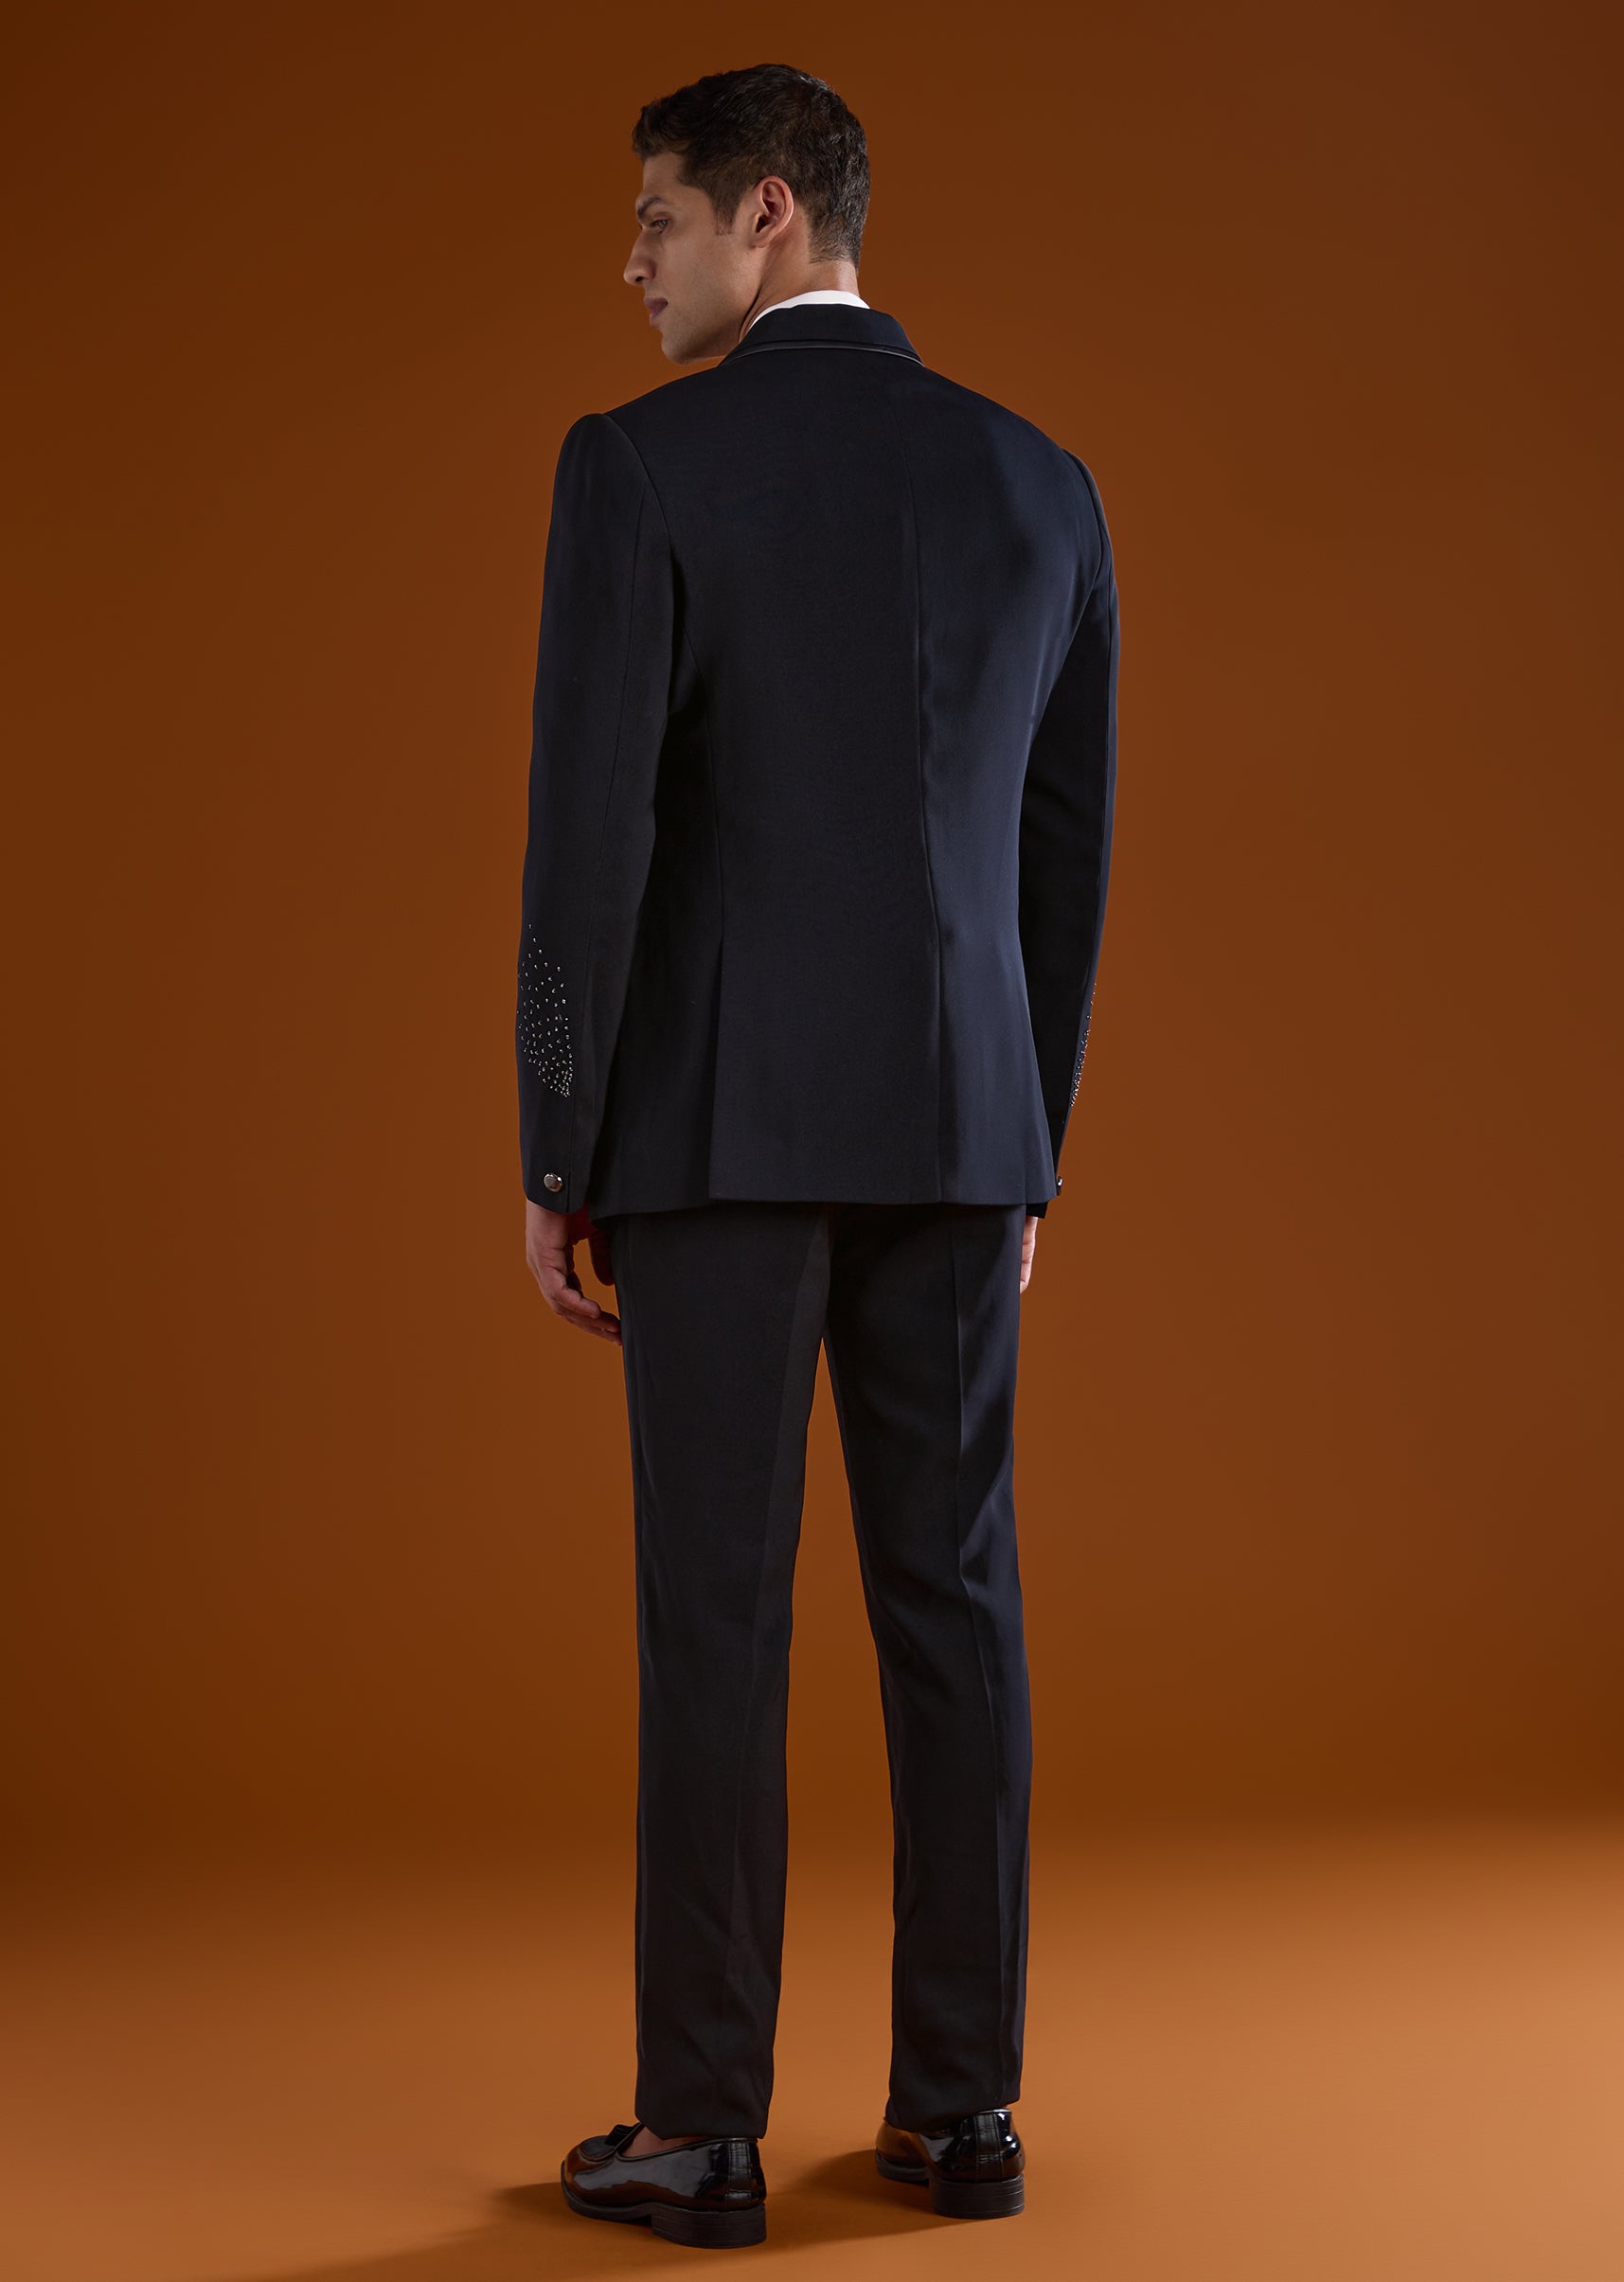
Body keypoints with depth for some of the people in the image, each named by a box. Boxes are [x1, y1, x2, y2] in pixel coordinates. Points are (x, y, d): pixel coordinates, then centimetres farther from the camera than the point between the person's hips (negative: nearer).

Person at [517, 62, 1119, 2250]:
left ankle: (703, 2131, 5)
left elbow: (590, 836, -11)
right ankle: (960, 2106, 13)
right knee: (951, 1601, 8)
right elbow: (1066, 854, 11)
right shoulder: (1041, 483, 9)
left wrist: (554, 1161, -4)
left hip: (721, 1121, -4)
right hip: (954, 1126, 4)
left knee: (715, 1616, 0)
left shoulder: (641, 466, -7)